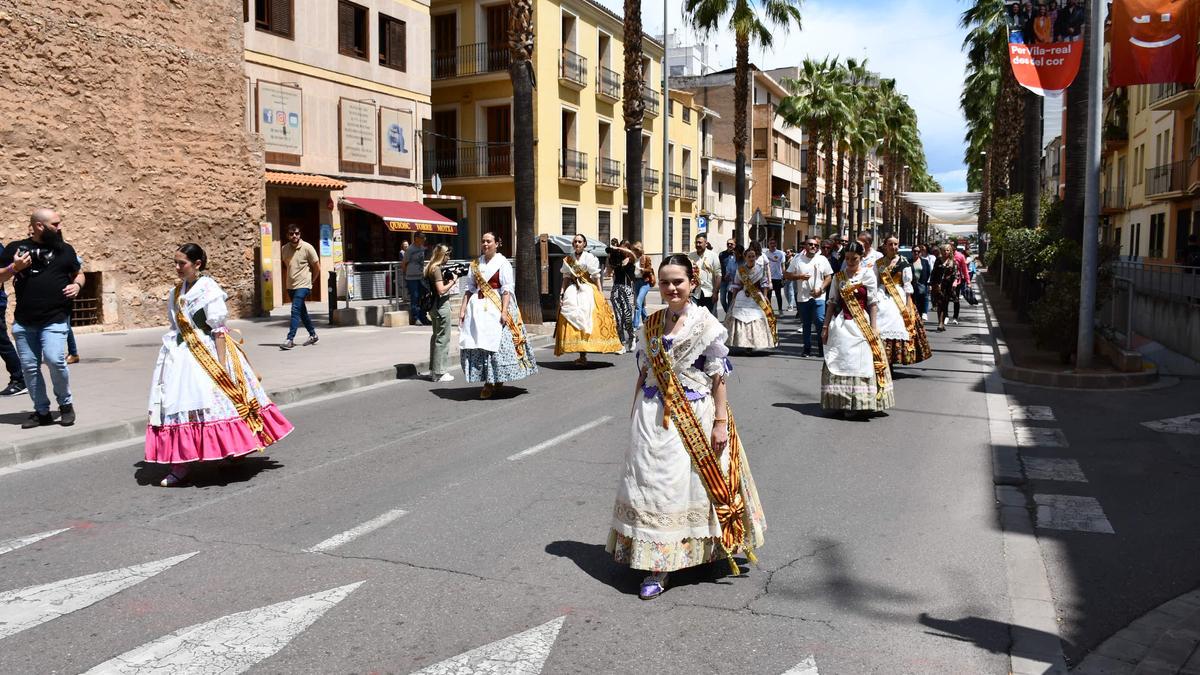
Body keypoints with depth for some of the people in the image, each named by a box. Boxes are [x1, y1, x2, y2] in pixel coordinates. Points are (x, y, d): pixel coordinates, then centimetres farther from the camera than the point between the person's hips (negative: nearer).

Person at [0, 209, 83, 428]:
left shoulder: (65, 249, 8)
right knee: (29, 367, 5)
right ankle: (42, 411, 18)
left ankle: (65, 404, 4)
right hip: (23, 321, 2)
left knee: (55, 360, -18)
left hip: (55, 320, -2)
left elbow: (78, 274, 22)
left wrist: (77, 285, 0)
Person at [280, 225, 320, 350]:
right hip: (291, 286, 6)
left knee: (295, 311, -16)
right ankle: (313, 335, 30)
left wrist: (310, 281, 6)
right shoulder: (284, 249, 4)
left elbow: (317, 268, -2)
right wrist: (286, 280, 17)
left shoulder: (307, 248, -10)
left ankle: (290, 339, -19)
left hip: (303, 286, -6)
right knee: (302, 312, 16)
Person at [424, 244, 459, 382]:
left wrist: (447, 279, 10)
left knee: (436, 336, 17)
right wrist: (453, 281, -11)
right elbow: (441, 290, -23)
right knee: (442, 339, -6)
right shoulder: (437, 269, -16)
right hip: (441, 305, -11)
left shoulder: (431, 268, 14)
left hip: (435, 305, 11)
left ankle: (433, 369, 25)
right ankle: (439, 373, -3)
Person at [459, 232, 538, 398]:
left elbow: (507, 289, -8)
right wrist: (463, 308, 7)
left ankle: (497, 380, 1)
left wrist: (504, 311, -18)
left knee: (496, 341, -9)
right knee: (477, 343, 0)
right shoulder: (475, 264, 15)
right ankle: (488, 381, 9)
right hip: (478, 308, 5)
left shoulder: (503, 263, -1)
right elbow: (470, 288, 15)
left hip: (496, 307, -5)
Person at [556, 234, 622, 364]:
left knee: (585, 317, -13)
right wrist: (562, 293, 3)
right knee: (572, 318, -8)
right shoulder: (568, 260, 14)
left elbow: (596, 277, 3)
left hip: (588, 291, -3)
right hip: (572, 291, 3)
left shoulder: (590, 258, 4)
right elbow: (566, 278, 13)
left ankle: (583, 356, -11)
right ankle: (582, 355, -6)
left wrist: (600, 294, -2)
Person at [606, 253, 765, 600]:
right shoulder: (650, 325, 7)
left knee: (687, 482, 3)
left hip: (694, 415, -4)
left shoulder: (706, 324, -5)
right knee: (652, 483, 2)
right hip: (654, 416, 4)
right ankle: (657, 563, 12)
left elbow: (718, 376, -5)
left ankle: (694, 549, 19)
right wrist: (636, 413, 13)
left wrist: (721, 422, -8)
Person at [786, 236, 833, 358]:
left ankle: (822, 348, 1)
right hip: (802, 297, 1)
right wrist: (799, 277, -11)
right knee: (806, 324, 8)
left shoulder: (822, 259, 6)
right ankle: (807, 349, 17)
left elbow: (829, 277, 4)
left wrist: (821, 289, -10)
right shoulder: (797, 260, 5)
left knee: (820, 322, -10)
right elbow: (787, 275, 5)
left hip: (818, 297, -1)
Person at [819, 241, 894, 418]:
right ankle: (840, 402, 12)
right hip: (840, 324, 3)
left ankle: (859, 404, 1)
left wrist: (873, 328, -8)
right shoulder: (838, 276, 8)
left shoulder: (868, 275, 0)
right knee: (839, 361, 4)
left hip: (861, 325, -3)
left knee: (860, 362, -4)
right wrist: (825, 327, 5)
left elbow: (873, 303, -2)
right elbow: (832, 303, 9)